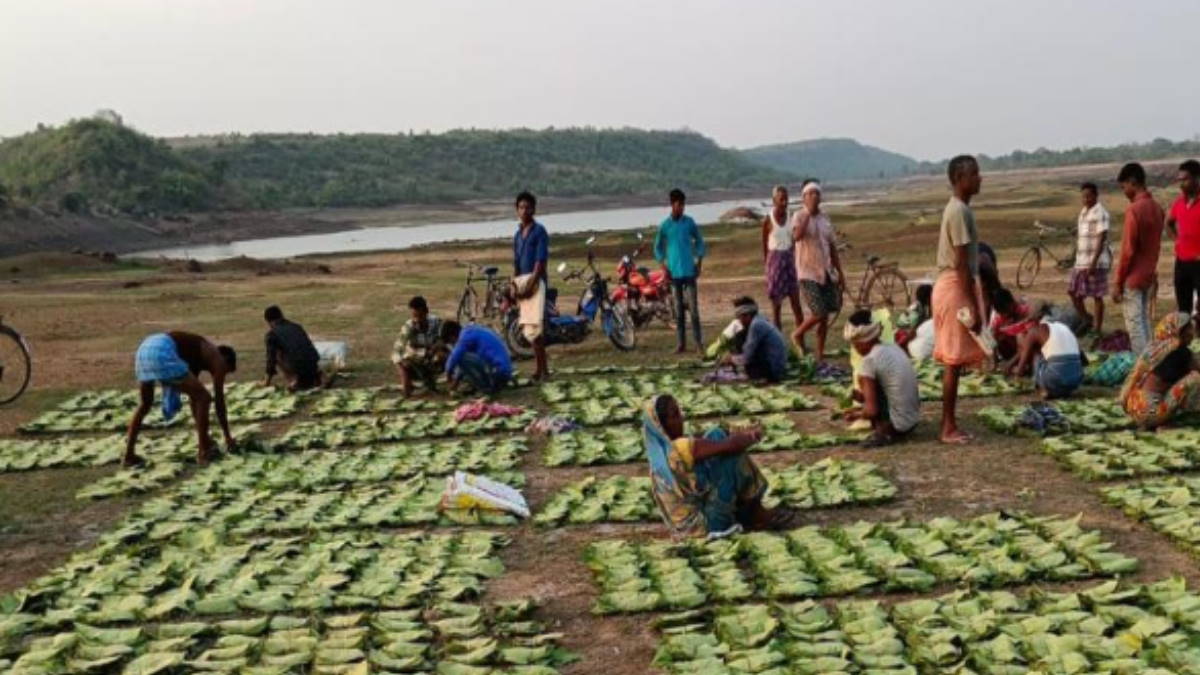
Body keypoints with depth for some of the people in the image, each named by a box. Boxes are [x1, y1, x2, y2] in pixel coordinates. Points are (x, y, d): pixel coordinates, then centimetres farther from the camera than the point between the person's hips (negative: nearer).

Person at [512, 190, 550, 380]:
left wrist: (530, 284, -16)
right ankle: (542, 367, 13)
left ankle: (541, 369, -10)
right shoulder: (518, 234, 18)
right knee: (528, 328, 6)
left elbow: (541, 261, -11)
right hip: (521, 281, 7)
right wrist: (514, 286, 5)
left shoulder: (539, 231, -4)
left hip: (535, 280, -7)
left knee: (534, 326, -14)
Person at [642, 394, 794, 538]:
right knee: (731, 454, -10)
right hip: (706, 523, -9)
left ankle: (749, 515, 11)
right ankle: (757, 513, 7)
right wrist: (752, 436, -1)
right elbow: (731, 445, -22)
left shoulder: (659, 451, 4)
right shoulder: (682, 448, -24)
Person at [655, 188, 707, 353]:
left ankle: (698, 342, 1)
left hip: (689, 270, 0)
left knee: (694, 307, -4)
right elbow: (658, 247, 9)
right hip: (674, 272, 0)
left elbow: (699, 241, 12)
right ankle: (680, 343, 9)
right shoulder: (664, 225, 1)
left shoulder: (689, 222, 3)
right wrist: (664, 267, -1)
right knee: (678, 308, 4)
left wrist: (699, 262, 3)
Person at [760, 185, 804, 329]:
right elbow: (765, 246, -1)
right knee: (776, 304, 2)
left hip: (790, 260, 3)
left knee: (796, 303, 0)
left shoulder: (791, 218, 3)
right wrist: (767, 262, -2)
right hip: (775, 261, -3)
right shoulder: (768, 221, -7)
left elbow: (794, 241, 11)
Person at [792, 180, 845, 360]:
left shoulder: (825, 218, 11)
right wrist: (809, 213, -23)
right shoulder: (799, 216, -6)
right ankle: (798, 335, 15)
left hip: (826, 272, 6)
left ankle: (820, 353, 15)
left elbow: (832, 247, 16)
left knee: (825, 315, 6)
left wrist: (840, 273, 14)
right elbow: (797, 235, -29)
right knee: (818, 314, -13)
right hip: (808, 273, -6)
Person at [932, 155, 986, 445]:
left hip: (953, 287, 10)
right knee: (954, 361, -5)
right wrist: (973, 307, -19)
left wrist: (973, 302, 21)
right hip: (956, 288, -10)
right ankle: (949, 428, 0)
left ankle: (949, 425, 16)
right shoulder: (960, 212, -17)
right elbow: (961, 264, -20)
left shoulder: (958, 208, 15)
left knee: (954, 361, 11)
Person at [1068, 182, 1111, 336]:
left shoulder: (1100, 213, -12)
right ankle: (1087, 321, 27)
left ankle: (1097, 328, 9)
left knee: (1097, 296, 0)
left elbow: (1101, 239, -17)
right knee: (1073, 292, 11)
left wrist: (1093, 263, -22)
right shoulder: (1083, 211, 14)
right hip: (1080, 261, 9)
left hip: (1095, 263, -8)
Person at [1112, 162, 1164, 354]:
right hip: (1149, 275, 8)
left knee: (1134, 325, -4)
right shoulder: (1157, 207, 7)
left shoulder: (1134, 210, -18)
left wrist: (1118, 282, -13)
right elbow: (1156, 245, 14)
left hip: (1133, 278, -8)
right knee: (1144, 322, 15)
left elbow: (1127, 250, -18)